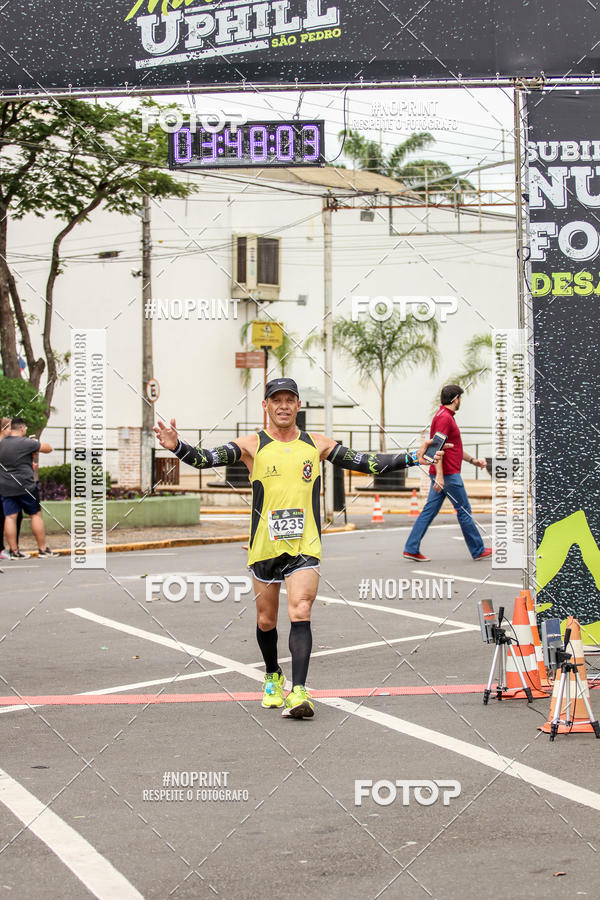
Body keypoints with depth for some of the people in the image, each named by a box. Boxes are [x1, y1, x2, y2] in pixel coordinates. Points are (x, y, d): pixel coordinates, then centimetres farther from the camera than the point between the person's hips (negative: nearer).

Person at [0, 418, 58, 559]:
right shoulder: (25, 443, -12)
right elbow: (48, 448, -6)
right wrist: (37, 443, 13)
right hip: (24, 486, -5)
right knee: (36, 514, 5)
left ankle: (14, 551, 4)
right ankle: (43, 549, 7)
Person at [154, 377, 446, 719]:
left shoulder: (316, 444, 8)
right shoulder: (253, 445, 2)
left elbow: (365, 462, 11)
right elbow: (207, 459, -9)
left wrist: (413, 457, 4)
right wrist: (177, 446, -28)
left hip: (305, 546, 0)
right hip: (265, 546, 0)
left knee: (301, 613, -16)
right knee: (266, 620, 10)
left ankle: (299, 691, -19)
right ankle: (273, 677, 35)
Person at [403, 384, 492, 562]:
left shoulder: (446, 416, 18)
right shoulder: (444, 417, -15)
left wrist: (472, 460, 23)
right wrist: (439, 475, -27)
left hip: (441, 474, 10)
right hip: (448, 474, -10)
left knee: (430, 510, 6)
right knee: (464, 510, -1)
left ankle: (411, 549, 3)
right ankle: (478, 551, 8)